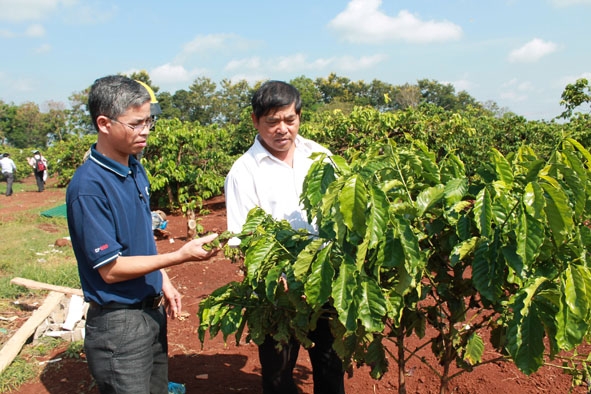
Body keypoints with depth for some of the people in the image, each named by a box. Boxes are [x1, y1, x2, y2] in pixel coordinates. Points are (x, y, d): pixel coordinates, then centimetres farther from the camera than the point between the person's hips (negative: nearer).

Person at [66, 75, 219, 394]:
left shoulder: (135, 168, 3)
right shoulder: (88, 187, -23)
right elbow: (111, 269, -20)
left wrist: (164, 282, 12)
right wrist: (181, 255, -22)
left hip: (152, 310, 8)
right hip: (118, 323, -8)